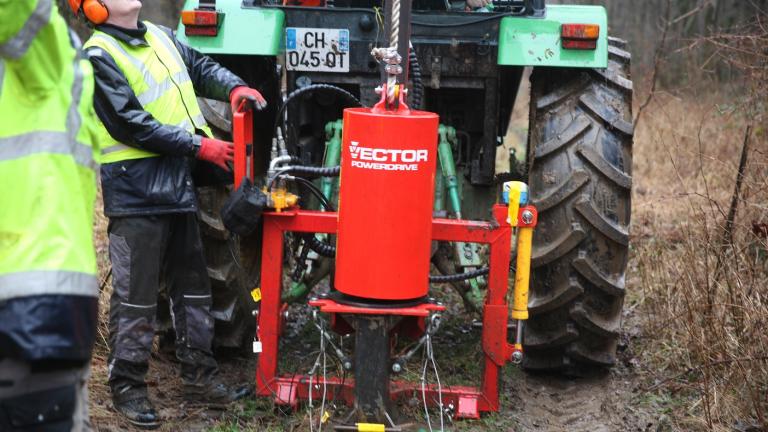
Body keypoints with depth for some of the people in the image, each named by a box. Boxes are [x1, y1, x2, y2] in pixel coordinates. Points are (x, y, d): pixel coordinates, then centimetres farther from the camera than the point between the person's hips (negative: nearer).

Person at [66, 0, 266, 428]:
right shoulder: (100, 55, -11)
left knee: (193, 285, 15)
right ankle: (128, 386, 9)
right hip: (135, 190, -8)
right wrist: (199, 145, -16)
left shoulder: (161, 36, 12)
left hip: (179, 184, 8)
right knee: (136, 295, -3)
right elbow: (131, 123, -17)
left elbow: (202, 67, 19)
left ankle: (200, 376, 26)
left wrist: (234, 87, -4)